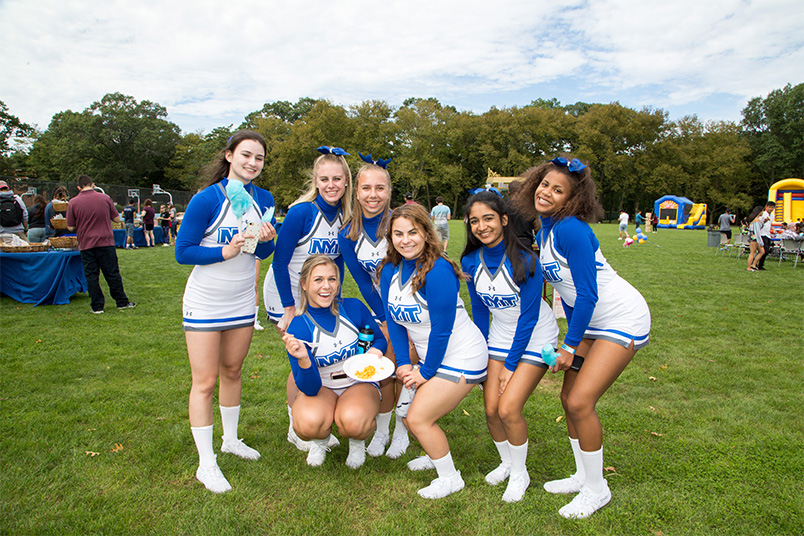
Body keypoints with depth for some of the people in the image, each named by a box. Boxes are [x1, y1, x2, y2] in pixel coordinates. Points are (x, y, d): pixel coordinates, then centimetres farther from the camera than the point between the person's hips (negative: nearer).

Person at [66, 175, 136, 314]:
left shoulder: (73, 202, -3)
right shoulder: (105, 198, -2)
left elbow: (70, 227, 0)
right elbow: (117, 219, 4)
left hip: (86, 245, 0)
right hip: (106, 242, 0)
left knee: (91, 276, 6)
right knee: (112, 274, 7)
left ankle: (97, 306, 9)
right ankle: (122, 302, 13)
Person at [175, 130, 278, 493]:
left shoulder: (264, 199, 0)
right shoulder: (207, 199, -16)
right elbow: (182, 252, -14)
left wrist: (267, 240, -14)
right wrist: (225, 252, -26)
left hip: (242, 301, 5)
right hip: (204, 303, -5)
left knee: (232, 371, 19)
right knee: (204, 382, -1)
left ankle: (231, 439, 37)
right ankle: (206, 464, 13)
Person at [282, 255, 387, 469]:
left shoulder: (353, 307, -13)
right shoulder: (298, 328, -18)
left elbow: (380, 339, 7)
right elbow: (310, 388, -20)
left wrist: (375, 351, -17)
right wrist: (303, 359, -40)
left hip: (360, 382, 1)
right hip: (320, 387, 0)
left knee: (352, 421, -33)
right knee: (308, 423, -33)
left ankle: (357, 442, 7)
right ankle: (321, 440, 7)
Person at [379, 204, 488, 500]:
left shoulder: (438, 271, -26)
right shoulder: (390, 270, -3)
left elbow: (441, 329, -22)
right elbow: (393, 320, 3)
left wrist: (426, 371, -13)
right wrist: (403, 363, -3)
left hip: (462, 357, -7)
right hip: (430, 356, 7)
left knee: (418, 418, -7)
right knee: (413, 417, 11)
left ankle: (450, 478, 15)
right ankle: (437, 454, 42)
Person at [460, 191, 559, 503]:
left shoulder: (523, 260, -24)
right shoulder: (470, 262, -8)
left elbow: (528, 317, -19)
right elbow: (479, 311, 4)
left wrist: (511, 365, -14)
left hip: (535, 339, -4)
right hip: (499, 337, 5)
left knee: (508, 409, -13)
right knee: (491, 410, -2)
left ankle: (519, 474, 13)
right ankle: (506, 462, 28)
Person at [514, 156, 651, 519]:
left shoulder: (571, 229, -22)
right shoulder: (542, 233, 5)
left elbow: (587, 295, -22)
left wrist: (570, 346, -14)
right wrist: (573, 341, 14)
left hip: (623, 319, -9)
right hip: (592, 323, 9)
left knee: (580, 402, -12)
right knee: (569, 398, 9)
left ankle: (597, 490, 9)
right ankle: (583, 476, 28)